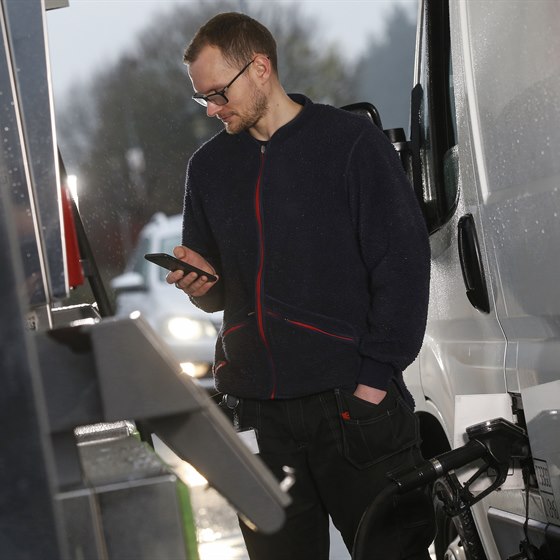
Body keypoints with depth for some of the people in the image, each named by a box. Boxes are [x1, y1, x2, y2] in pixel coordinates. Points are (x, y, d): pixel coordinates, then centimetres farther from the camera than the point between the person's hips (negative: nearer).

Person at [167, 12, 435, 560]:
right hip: (257, 410, 4)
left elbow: (404, 264, -5)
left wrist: (375, 376, -10)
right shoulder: (209, 165, 14)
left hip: (351, 401, -4)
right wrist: (201, 281, -1)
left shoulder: (351, 141, -2)